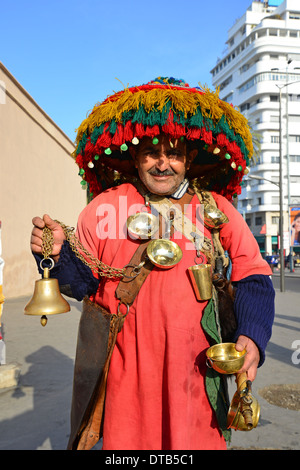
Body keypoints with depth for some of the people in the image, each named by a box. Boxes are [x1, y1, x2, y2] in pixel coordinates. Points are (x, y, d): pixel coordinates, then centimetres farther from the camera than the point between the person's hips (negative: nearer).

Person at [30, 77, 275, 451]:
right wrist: (58, 255, -18)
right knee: (124, 440, 13)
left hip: (194, 367, 1)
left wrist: (251, 335, -14)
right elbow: (82, 281, 2)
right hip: (125, 365, 0)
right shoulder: (104, 206, -1)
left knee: (198, 440, 13)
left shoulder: (217, 209, 1)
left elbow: (252, 279, 2)